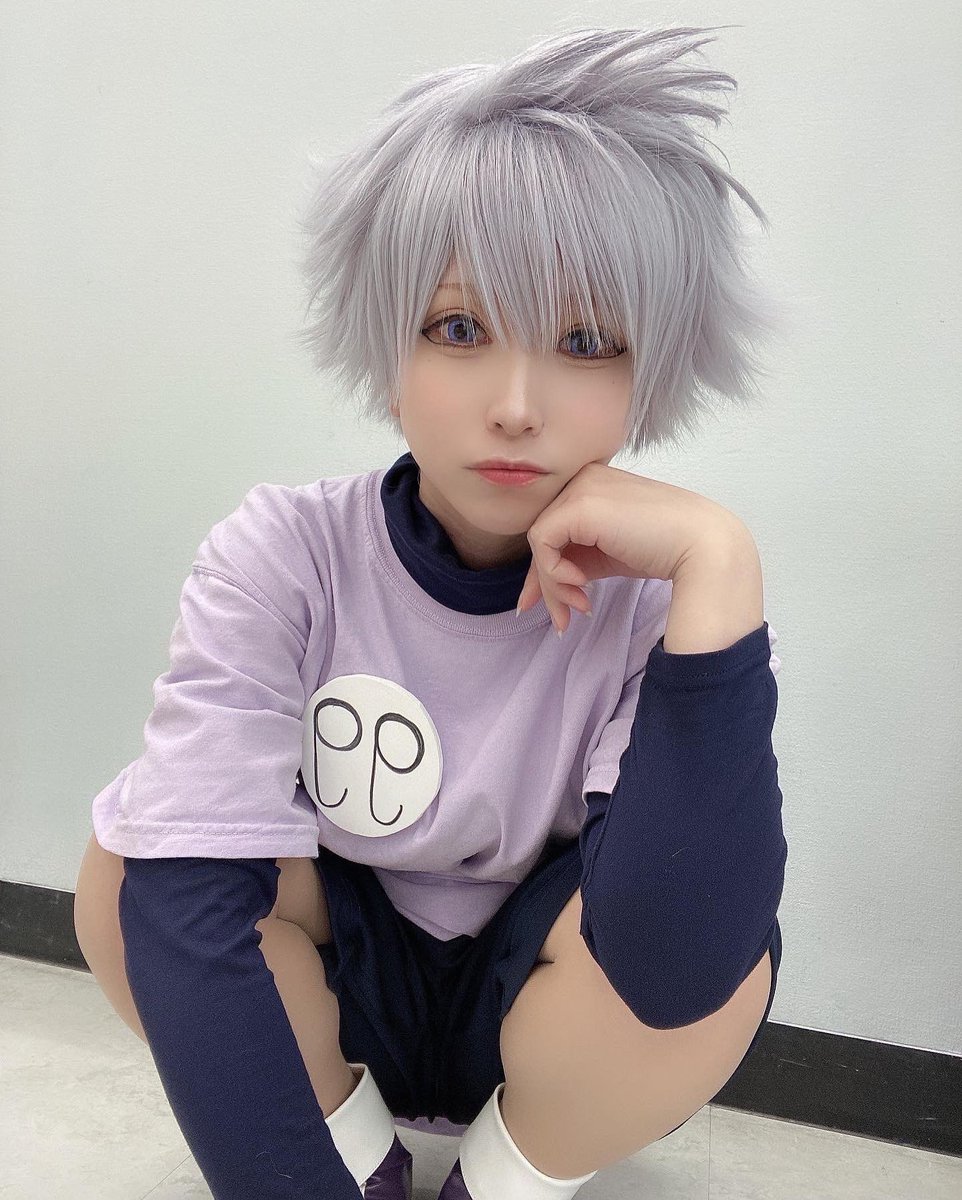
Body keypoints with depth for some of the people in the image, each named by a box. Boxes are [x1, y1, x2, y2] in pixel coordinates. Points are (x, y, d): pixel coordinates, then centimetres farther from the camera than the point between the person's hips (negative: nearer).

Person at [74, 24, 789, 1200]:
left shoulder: (652, 599, -21)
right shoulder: (281, 555, -21)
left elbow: (677, 973, -35)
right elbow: (183, 899, -28)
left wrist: (717, 564, -39)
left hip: (541, 1014, 0)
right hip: (331, 984, 1)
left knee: (716, 921, -30)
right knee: (128, 863, -26)